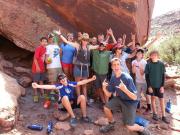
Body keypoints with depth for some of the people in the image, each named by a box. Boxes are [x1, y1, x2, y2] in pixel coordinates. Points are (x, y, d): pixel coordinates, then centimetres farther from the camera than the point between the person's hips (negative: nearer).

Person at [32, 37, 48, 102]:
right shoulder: (38, 48, -16)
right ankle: (35, 95, 10)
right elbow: (35, 58, -18)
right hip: (36, 68, -7)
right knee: (35, 81, 2)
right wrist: (37, 67, -22)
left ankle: (42, 93, 28)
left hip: (42, 68, 7)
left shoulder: (45, 49, 5)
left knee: (41, 80, 16)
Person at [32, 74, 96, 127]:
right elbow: (50, 86, -23)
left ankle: (84, 116, -11)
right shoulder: (59, 86, -11)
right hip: (65, 104, -3)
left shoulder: (71, 83, -3)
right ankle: (73, 117, -29)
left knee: (82, 97, -22)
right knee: (65, 97, -36)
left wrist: (91, 79, -6)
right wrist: (38, 86, -36)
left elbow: (82, 82, -2)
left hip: (73, 102, 3)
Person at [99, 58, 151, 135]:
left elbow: (135, 97, -28)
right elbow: (108, 94, -1)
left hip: (130, 102, -6)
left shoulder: (127, 78, -28)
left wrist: (125, 90, -45)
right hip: (120, 98, 6)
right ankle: (111, 124, 23)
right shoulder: (113, 78, -7)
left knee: (129, 127, -10)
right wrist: (104, 88, -22)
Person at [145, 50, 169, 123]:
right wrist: (149, 86, -9)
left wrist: (162, 86, -6)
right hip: (151, 85, 0)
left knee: (162, 99, 3)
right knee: (153, 98, 10)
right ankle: (155, 113, 24)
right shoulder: (148, 65, -6)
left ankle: (163, 116, 12)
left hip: (159, 85, 0)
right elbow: (147, 76, -4)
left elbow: (163, 76, 0)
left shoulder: (161, 64, -4)